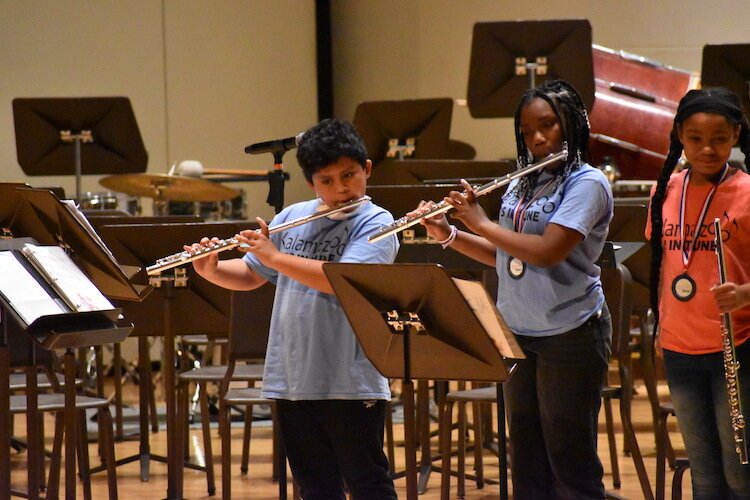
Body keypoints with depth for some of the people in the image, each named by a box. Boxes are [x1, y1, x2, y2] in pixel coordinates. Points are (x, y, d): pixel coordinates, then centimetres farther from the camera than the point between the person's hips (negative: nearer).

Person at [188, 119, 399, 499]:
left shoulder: (375, 223, -7)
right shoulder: (292, 218, 10)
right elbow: (250, 276, 18)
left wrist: (274, 256, -19)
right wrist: (211, 270, -2)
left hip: (351, 381, -6)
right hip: (293, 379, 6)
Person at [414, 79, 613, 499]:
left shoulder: (587, 183, -12)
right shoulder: (522, 184, 12)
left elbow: (547, 251, -23)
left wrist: (481, 222, -14)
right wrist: (448, 234, 3)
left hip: (570, 334, -7)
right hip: (519, 335, 7)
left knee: (571, 461, -2)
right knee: (527, 463, 10)